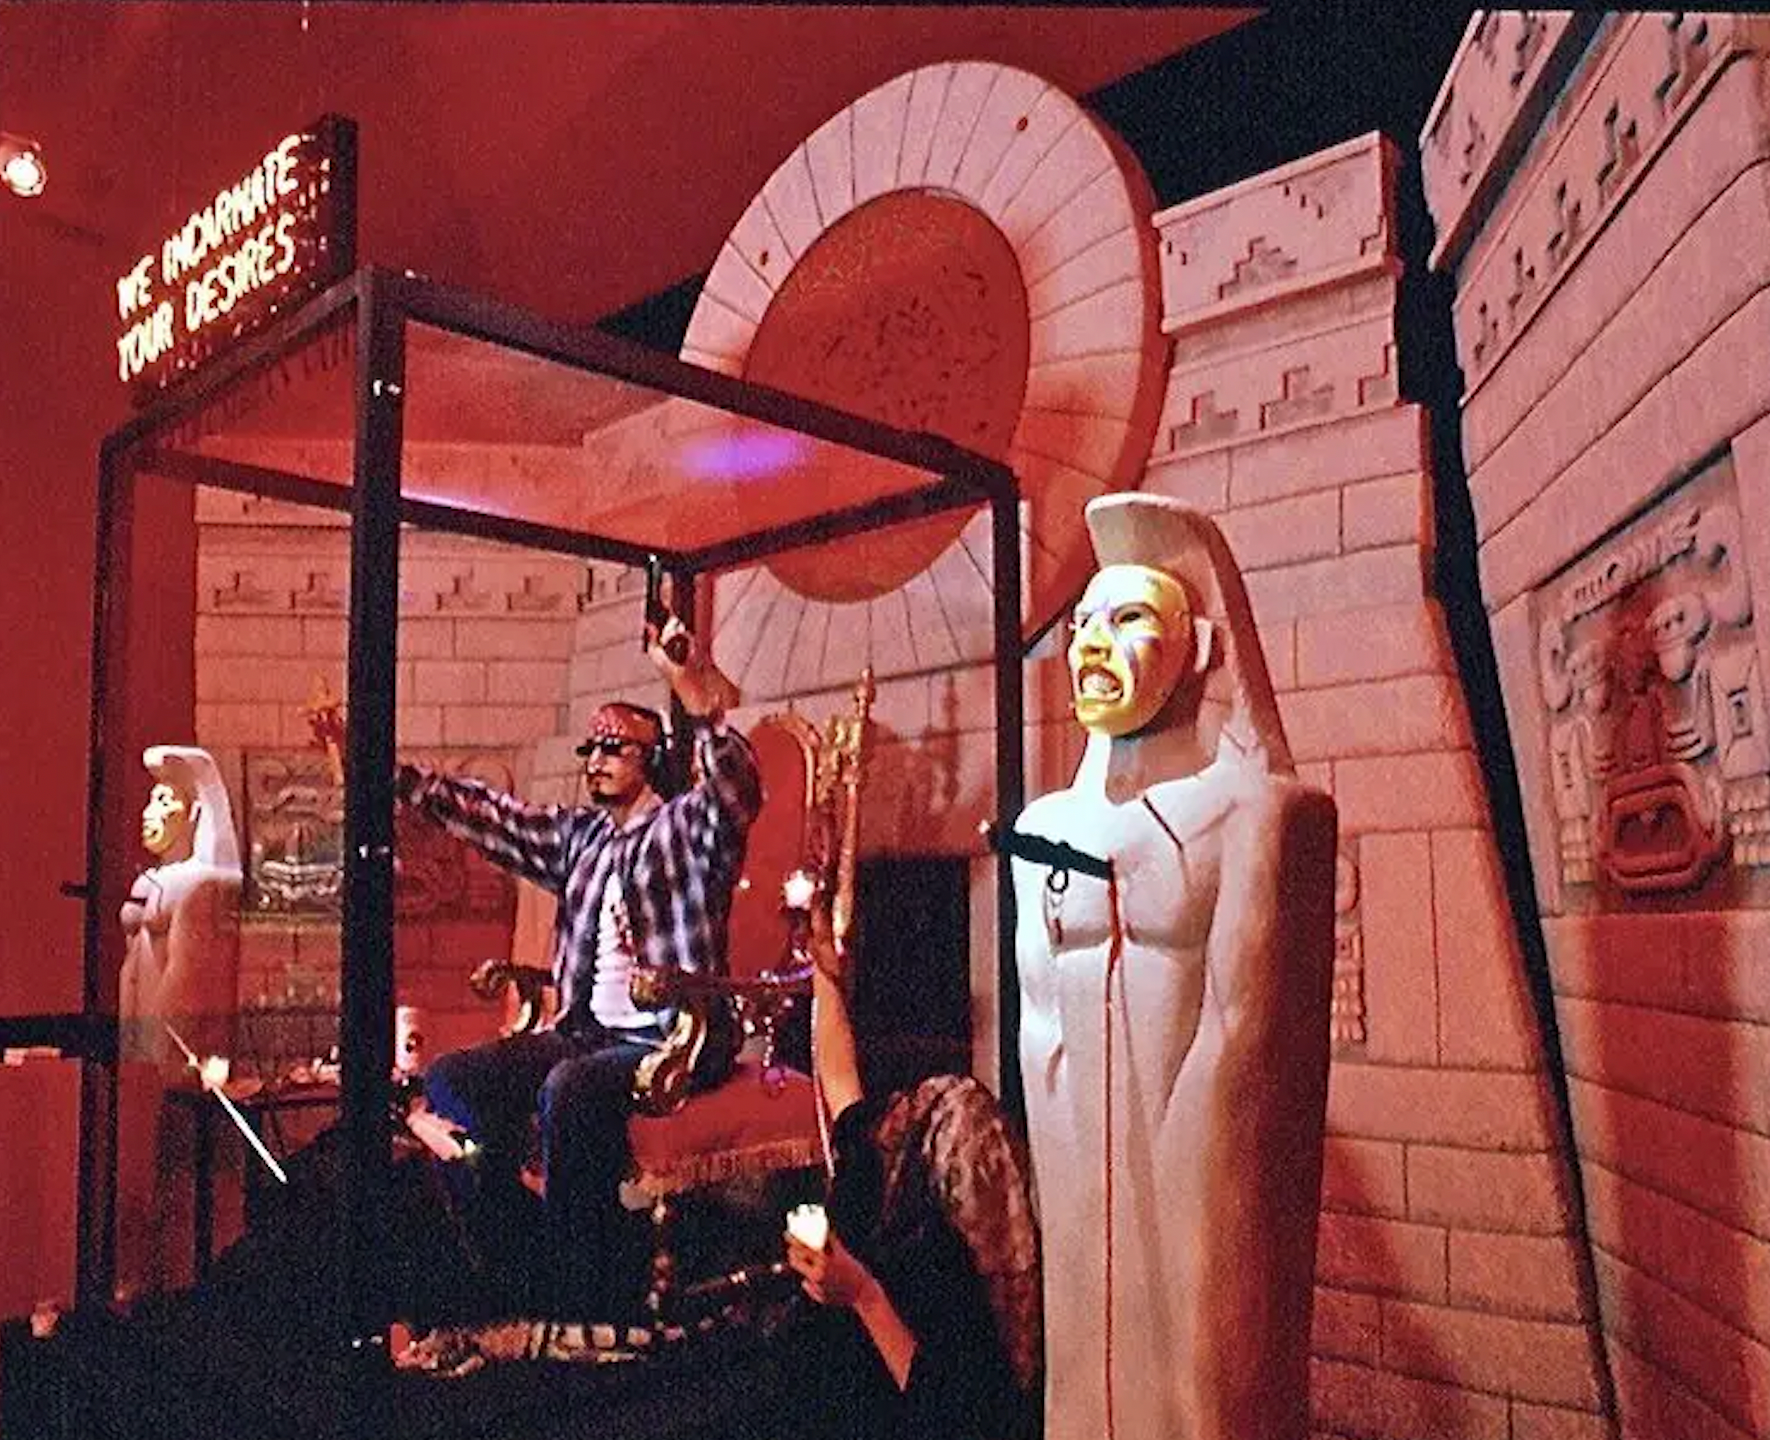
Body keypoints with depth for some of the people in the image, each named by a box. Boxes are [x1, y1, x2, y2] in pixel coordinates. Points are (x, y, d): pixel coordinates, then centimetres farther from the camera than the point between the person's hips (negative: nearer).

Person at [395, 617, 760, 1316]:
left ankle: (578, 1294, -21)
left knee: (569, 1091, -34)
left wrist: (699, 700, -41)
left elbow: (737, 793, -25)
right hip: (585, 1029, 8)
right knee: (451, 1078, -8)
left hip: (675, 1038, -7)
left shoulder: (687, 827, -3)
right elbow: (481, 813, 16)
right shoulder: (575, 835, 18)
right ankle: (510, 1264, -3)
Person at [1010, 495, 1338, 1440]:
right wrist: (1068, 1188, 1)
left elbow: (1241, 1025, -12)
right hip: (1080, 1179, 5)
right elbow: (1038, 1024, 8)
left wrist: (1166, 1191, -12)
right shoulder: (1045, 825, 10)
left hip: (1201, 1179, -5)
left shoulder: (1258, 808, -7)